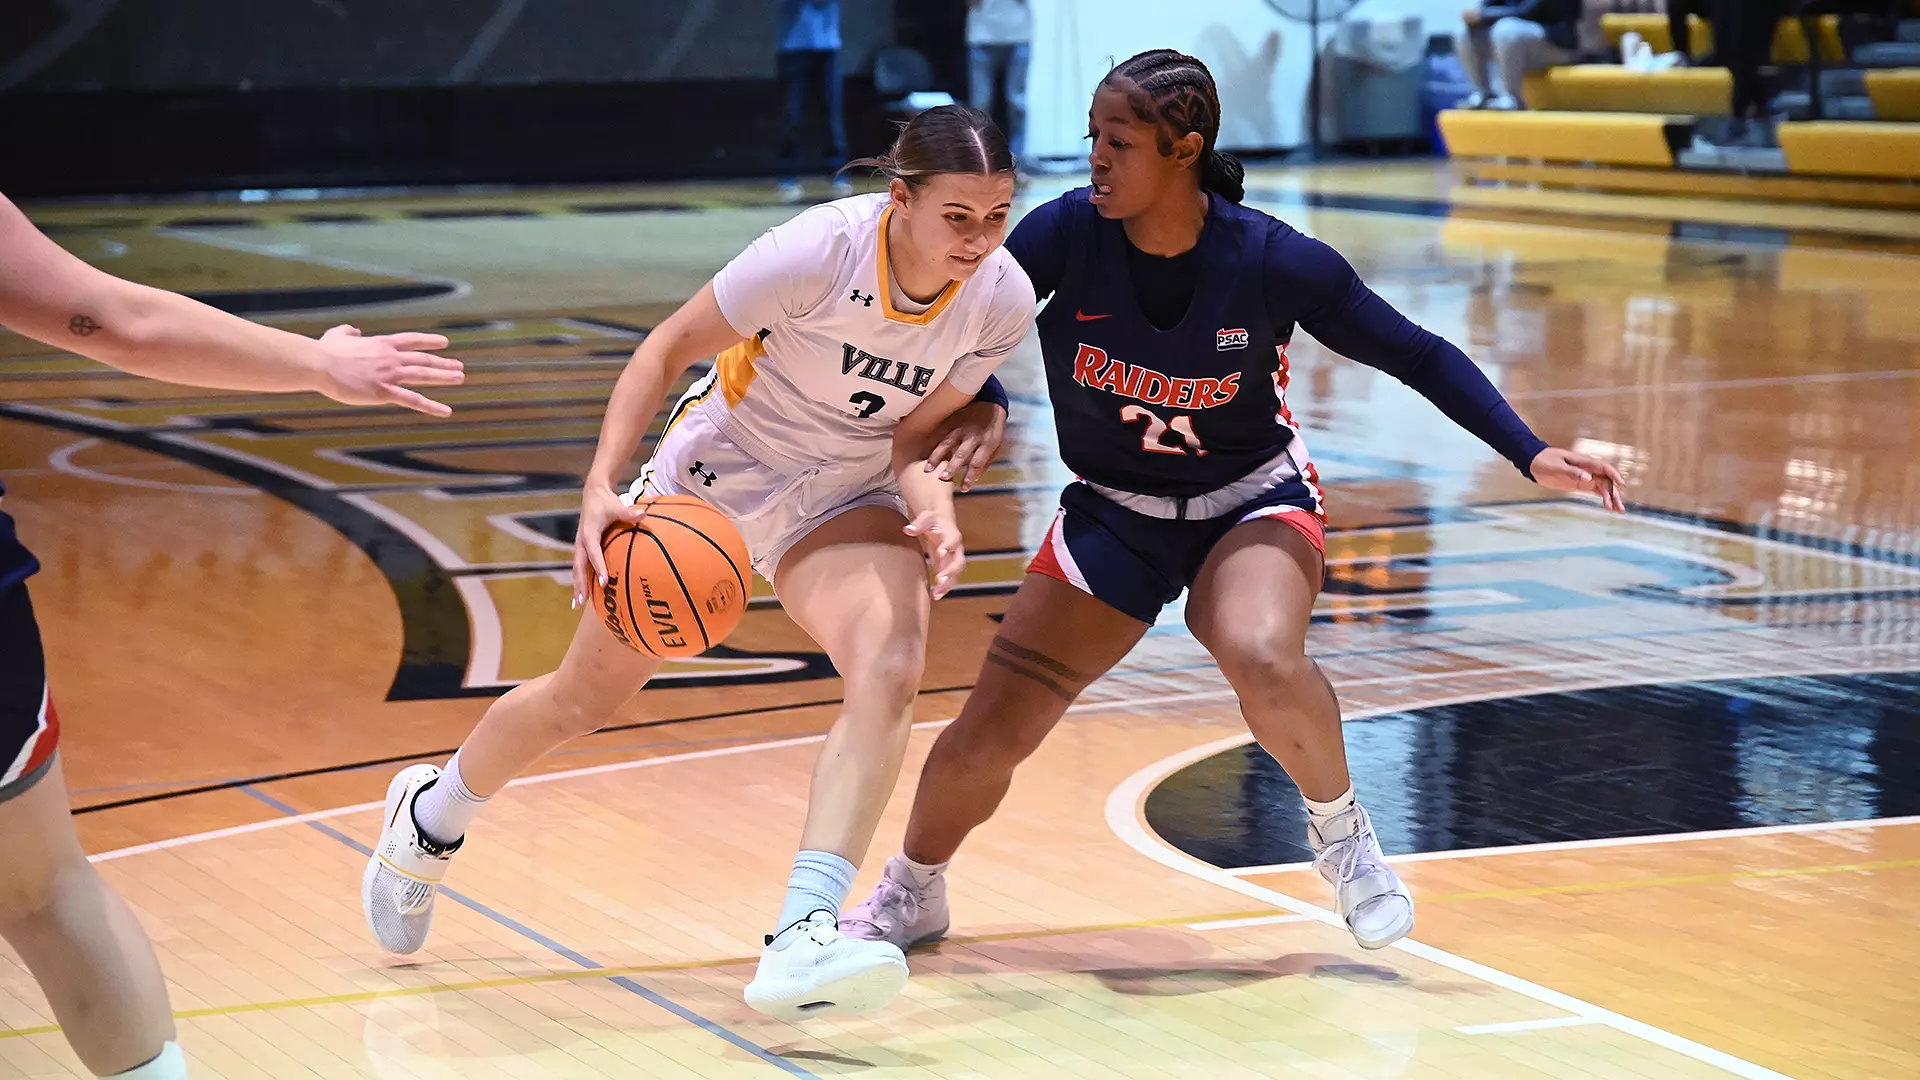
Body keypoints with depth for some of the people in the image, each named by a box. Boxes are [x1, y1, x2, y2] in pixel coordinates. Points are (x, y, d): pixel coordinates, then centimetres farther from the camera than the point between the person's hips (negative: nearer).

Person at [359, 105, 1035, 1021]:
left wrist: (935, 507, -30)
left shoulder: (1003, 299, -18)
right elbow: (670, 346, -20)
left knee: (891, 667, -29)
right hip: (715, 470, -2)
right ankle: (430, 815, 42)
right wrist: (601, 485, -30)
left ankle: (799, 941, -36)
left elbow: (915, 433, -8)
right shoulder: (821, 250, -30)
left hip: (843, 498, 3)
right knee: (585, 697, 10)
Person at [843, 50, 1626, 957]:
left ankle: (1340, 829, -4)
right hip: (1112, 509, 2)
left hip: (1253, 499, -2)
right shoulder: (1064, 234, -21)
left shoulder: (1274, 261, -23)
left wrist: (1533, 456, -19)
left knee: (1263, 659, -36)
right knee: (984, 738, -2)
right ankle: (911, 897, 30)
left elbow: (1417, 356, -13)